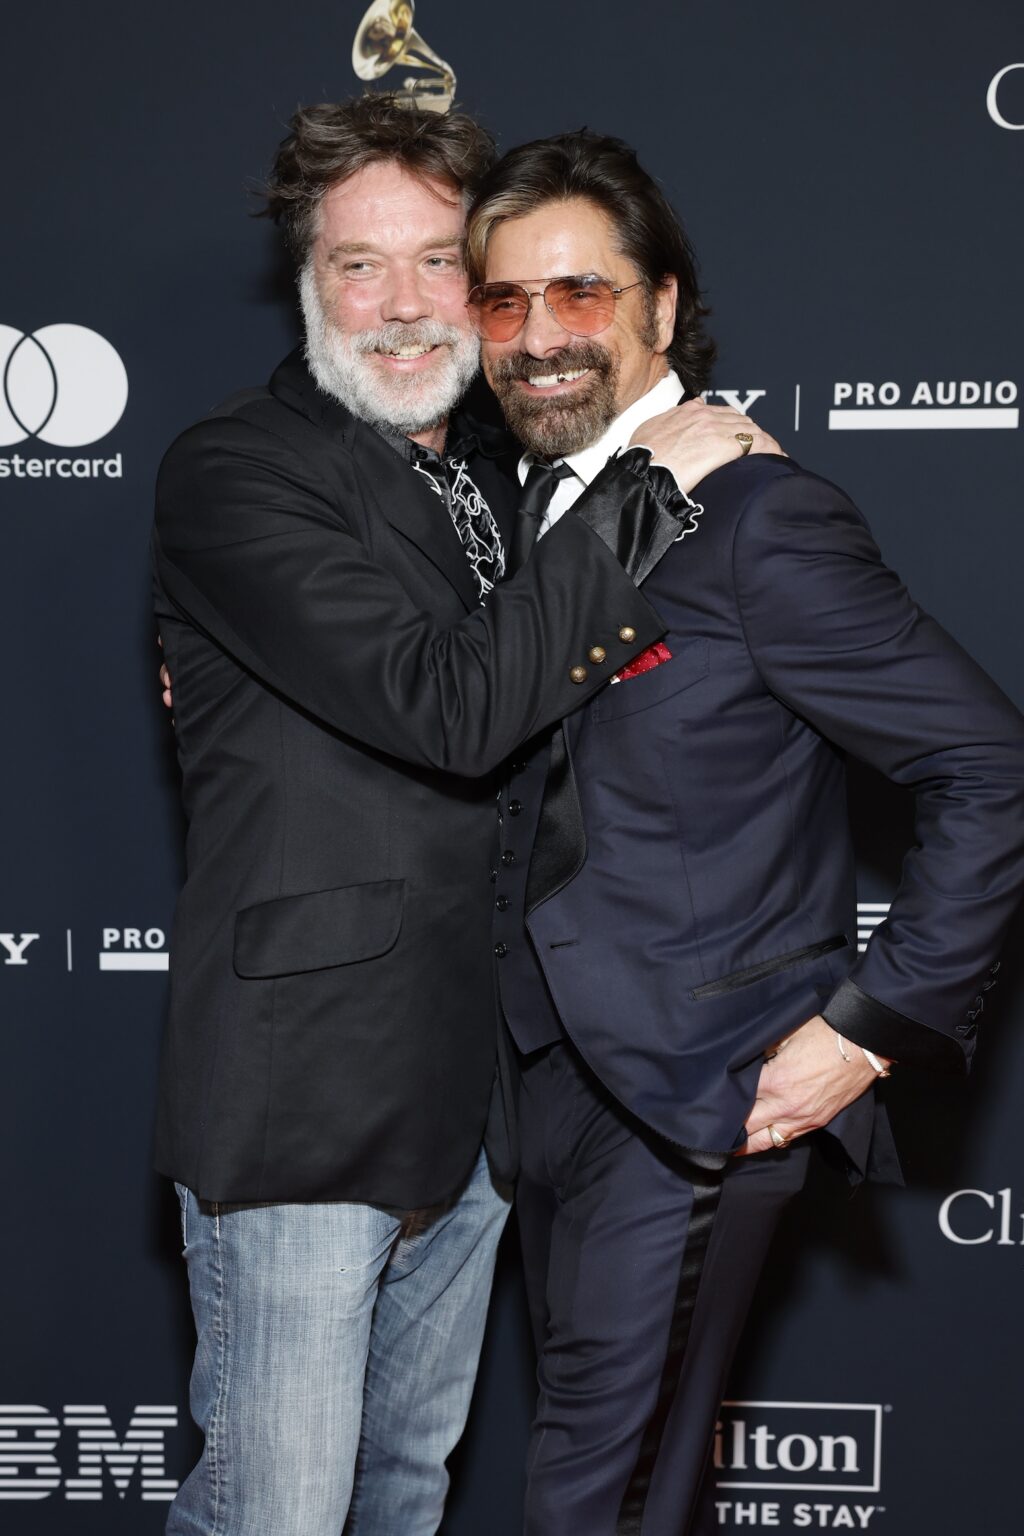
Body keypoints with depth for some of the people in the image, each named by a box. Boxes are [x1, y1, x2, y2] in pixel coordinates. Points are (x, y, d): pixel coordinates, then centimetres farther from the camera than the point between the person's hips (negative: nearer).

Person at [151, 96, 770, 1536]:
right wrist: (650, 488, -21)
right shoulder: (230, 472, -14)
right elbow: (450, 704, -26)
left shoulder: (495, 470, 13)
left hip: (470, 1087, 8)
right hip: (303, 1092, -8)